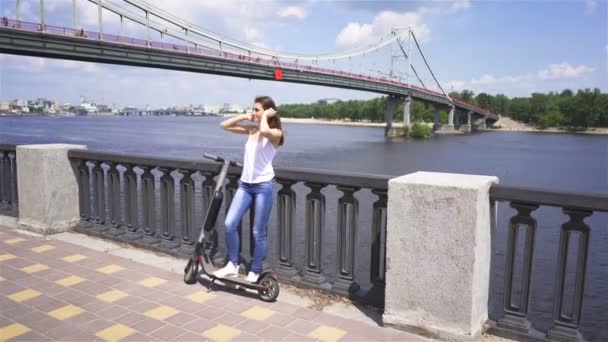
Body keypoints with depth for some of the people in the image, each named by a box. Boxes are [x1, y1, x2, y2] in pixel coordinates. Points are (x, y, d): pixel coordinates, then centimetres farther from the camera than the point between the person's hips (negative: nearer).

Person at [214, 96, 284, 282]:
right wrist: (244, 116, 6)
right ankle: (232, 265, 13)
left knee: (258, 233, 3)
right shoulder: (251, 129, 11)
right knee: (229, 224, -4)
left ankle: (254, 272, 18)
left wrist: (265, 116, -13)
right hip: (245, 184, 6)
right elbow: (225, 125, 13)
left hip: (263, 186, -6)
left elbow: (264, 131, -32)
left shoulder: (275, 133, -7)